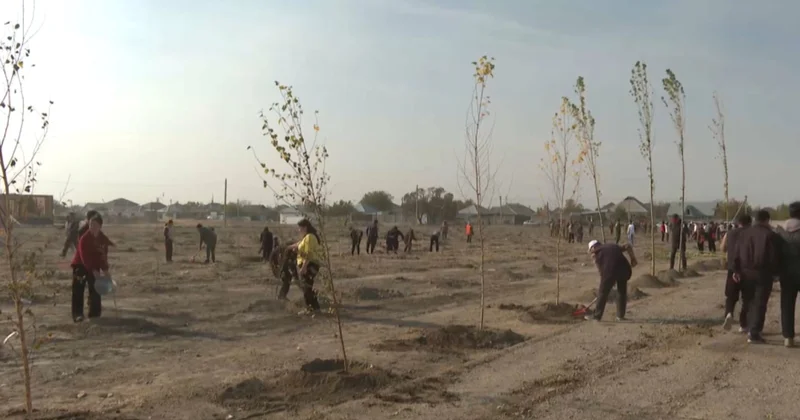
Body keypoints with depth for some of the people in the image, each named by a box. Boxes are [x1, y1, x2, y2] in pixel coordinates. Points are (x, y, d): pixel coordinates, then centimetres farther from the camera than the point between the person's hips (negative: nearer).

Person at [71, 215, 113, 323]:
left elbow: (103, 255, 1)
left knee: (95, 289, 5)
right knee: (78, 290, -9)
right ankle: (77, 314, -11)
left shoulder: (103, 239, -4)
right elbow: (84, 257, -25)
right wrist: (93, 270, -31)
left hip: (94, 267, 5)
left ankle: (94, 312, 13)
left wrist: (105, 269, -10)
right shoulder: (84, 238, -20)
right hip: (80, 265, -5)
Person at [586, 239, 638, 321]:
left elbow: (601, 270, 11)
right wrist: (633, 258, 18)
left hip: (610, 271, -4)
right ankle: (620, 316, 25)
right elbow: (628, 246, 19)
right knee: (622, 292, 21)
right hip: (624, 269, 4)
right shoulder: (614, 246, 29)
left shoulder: (595, 253, 16)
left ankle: (597, 316, 13)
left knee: (603, 292, 8)